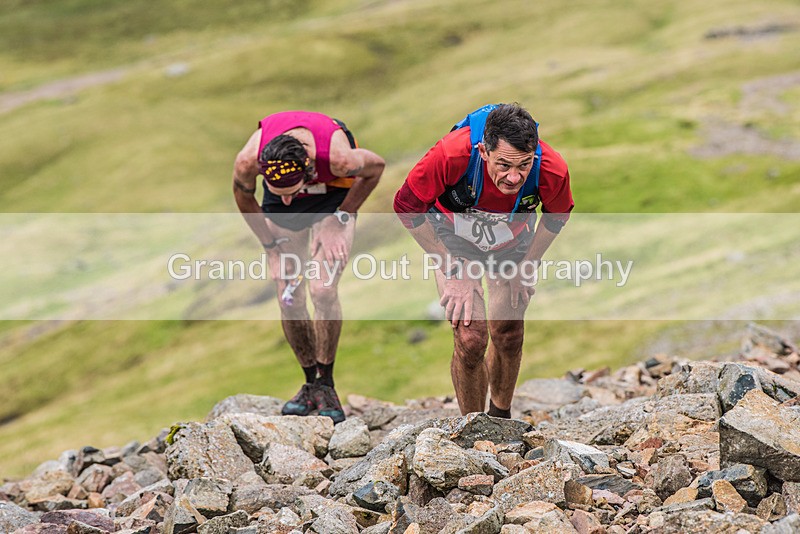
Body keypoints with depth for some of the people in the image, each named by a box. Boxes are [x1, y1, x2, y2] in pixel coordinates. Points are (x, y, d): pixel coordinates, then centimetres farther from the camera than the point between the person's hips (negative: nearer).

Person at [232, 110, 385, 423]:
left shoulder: (338, 158, -42)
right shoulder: (248, 161, -36)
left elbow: (376, 167, -16)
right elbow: (243, 197, -9)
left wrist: (342, 219, -15)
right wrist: (273, 246, -6)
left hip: (333, 198, -2)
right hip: (280, 214, 2)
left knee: (322, 290, -19)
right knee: (289, 300, -6)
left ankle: (326, 384, -4)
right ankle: (311, 383, 12)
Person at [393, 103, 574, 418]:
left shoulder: (552, 170, -34)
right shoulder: (452, 154, -42)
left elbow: (557, 215, -7)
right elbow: (407, 206, -24)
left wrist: (527, 266, -5)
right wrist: (453, 271, -20)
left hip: (513, 245, 2)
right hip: (455, 241, -2)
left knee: (508, 336, 8)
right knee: (471, 338, -13)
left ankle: (500, 416, 36)